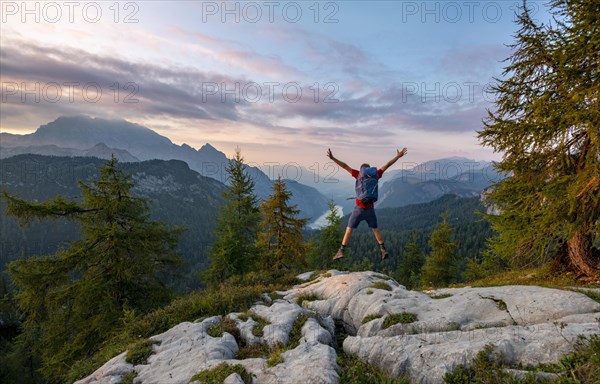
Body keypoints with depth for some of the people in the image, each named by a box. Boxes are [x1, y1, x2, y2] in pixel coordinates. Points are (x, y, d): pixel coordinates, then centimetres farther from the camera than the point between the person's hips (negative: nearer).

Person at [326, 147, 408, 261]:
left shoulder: (359, 175, -5)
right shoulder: (375, 175, 1)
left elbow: (345, 166, -6)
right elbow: (387, 165, 9)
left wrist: (332, 158, -5)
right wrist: (398, 156, 18)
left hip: (359, 209, -3)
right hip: (370, 209, 3)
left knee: (349, 229, 4)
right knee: (375, 229, 18)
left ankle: (341, 251, -1)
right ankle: (383, 249, 7)